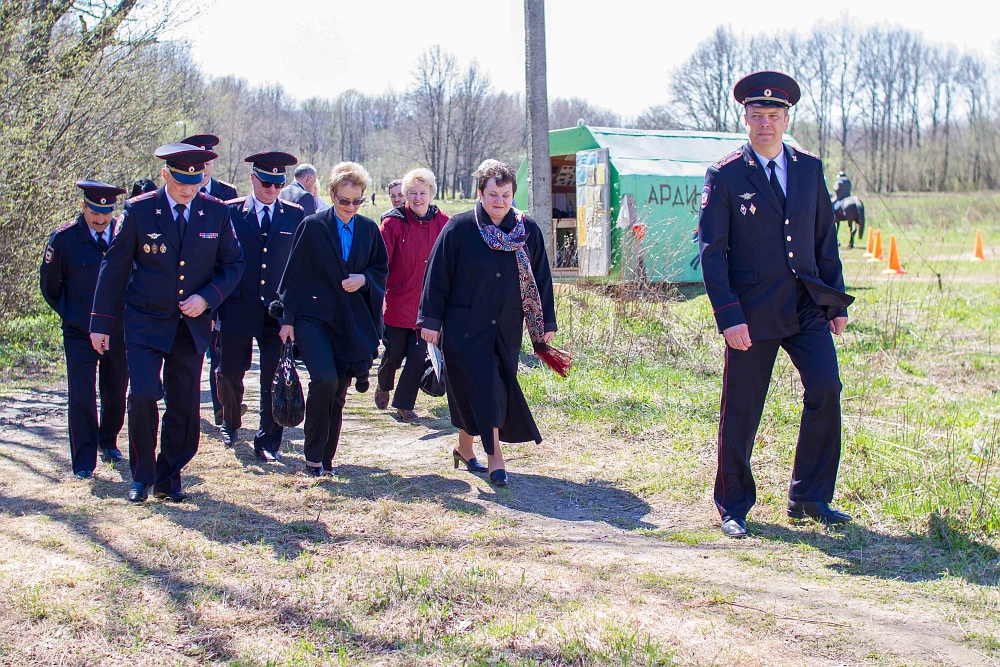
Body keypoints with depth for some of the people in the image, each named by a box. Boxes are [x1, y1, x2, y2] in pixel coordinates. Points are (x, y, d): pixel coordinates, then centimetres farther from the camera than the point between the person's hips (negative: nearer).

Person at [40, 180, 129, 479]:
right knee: (82, 397, -5)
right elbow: (49, 285, 4)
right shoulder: (64, 238, -9)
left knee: (116, 393, 13)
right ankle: (84, 462, 4)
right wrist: (70, 315, 7)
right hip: (79, 332, -2)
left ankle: (108, 442, 36)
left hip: (119, 330, 2)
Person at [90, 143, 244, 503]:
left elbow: (233, 264, 7)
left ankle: (169, 478, 22)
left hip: (192, 325, 2)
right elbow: (114, 268, -1)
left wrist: (207, 298, -11)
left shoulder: (217, 213, 0)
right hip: (145, 323, -2)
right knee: (143, 395, -16)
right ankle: (142, 476, 5)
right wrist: (101, 324, -1)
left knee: (184, 406, 5)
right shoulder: (138, 210, -5)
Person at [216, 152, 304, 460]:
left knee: (275, 380, -1)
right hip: (238, 308, 0)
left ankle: (268, 441, 11)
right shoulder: (230, 211, 2)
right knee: (230, 372, 8)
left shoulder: (295, 215, 6)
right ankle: (231, 424, 35)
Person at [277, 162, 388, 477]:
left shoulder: (369, 229, 6)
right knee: (325, 379, -22)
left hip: (352, 321, 4)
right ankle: (313, 455, -6)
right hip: (313, 317, -3)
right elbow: (294, 274, -1)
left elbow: (382, 269, 14)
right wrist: (287, 318, -4)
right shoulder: (312, 226, -3)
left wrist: (363, 279, -8)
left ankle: (326, 459, 19)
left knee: (339, 391, 6)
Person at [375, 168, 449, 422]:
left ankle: (404, 403, 15)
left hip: (427, 303, 2)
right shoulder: (394, 222, -8)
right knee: (395, 351, 7)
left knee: (418, 355, 0)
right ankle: (383, 386, 39)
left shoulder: (441, 223, 0)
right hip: (397, 302, -2)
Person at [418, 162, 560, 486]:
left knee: (496, 388, 8)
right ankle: (495, 457, -2)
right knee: (483, 388, -7)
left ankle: (464, 446, 26)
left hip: (506, 329, 4)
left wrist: (547, 323, 5)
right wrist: (431, 320, -8)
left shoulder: (528, 231, 2)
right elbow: (437, 275, -4)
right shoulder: (459, 228, -6)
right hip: (465, 328, -3)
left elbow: (541, 279, 6)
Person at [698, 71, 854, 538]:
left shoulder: (810, 170, 9)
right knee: (740, 412, 2)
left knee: (826, 388, -13)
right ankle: (734, 506, 20)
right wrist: (728, 316, -14)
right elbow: (712, 251, -6)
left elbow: (826, 241, 14)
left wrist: (837, 303, 9)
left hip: (806, 307, 3)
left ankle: (809, 497, 3)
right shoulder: (725, 176, -3)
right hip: (751, 314, -3)